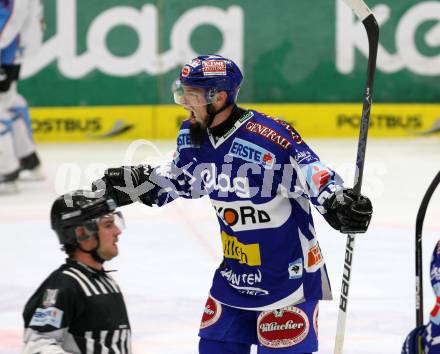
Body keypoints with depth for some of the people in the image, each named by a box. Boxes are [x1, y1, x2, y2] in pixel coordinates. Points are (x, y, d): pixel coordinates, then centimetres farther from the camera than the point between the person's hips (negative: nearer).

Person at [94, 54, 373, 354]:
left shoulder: (270, 137, -25)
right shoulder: (193, 136, 0)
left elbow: (313, 174, -25)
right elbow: (178, 179, 17)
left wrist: (338, 204, -42)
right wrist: (130, 182, 10)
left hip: (288, 270, -7)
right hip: (236, 270, 8)